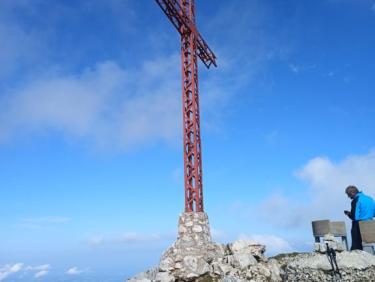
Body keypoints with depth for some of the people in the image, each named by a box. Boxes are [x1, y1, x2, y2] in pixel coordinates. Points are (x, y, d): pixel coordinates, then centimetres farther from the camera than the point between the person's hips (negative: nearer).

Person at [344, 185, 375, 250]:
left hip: (359, 226, -7)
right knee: (360, 246, 16)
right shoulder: (370, 198, 7)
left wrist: (348, 213, -1)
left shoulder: (356, 200, -15)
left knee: (355, 247, 4)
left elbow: (354, 217, -19)